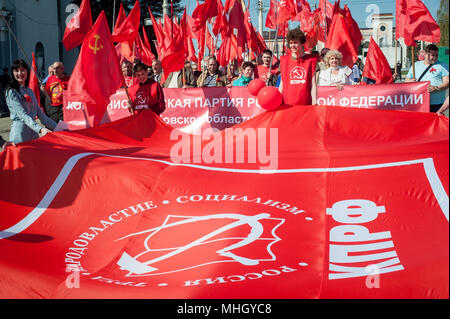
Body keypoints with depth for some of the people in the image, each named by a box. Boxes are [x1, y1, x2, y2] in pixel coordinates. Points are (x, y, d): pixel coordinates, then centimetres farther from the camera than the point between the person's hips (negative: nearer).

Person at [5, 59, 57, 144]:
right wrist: (40, 129, -32)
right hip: (20, 132, -6)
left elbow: (39, 113, 16)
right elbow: (22, 114, -19)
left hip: (33, 132, 6)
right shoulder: (11, 91, -7)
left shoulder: (30, 91, 14)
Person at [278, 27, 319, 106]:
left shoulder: (310, 60, 5)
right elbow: (282, 84, 12)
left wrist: (314, 104, -5)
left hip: (305, 104, -1)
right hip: (287, 104, 1)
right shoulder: (284, 60, 9)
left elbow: (313, 84, 2)